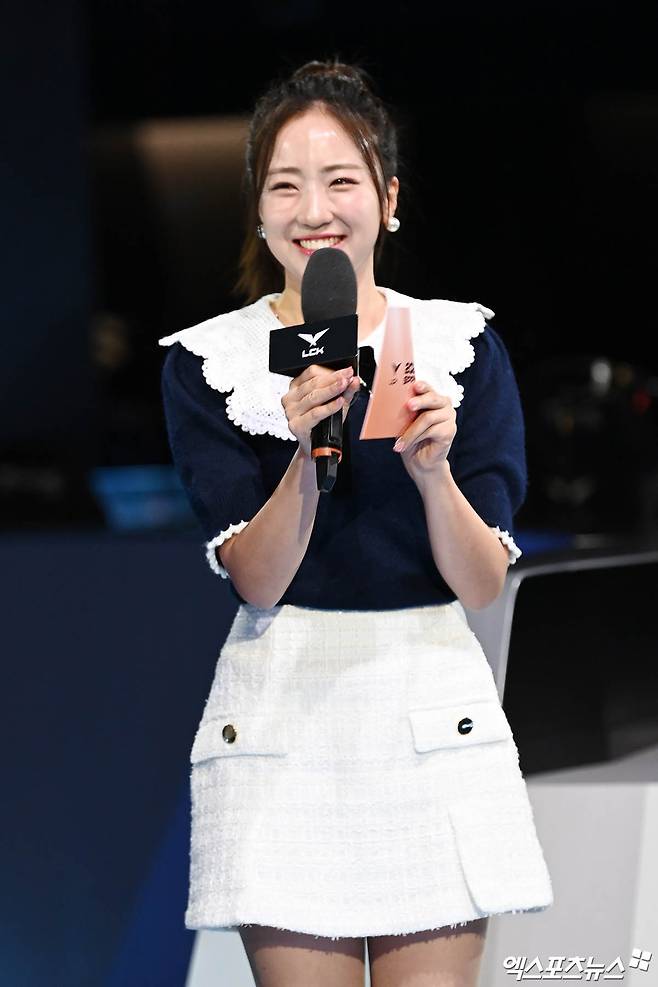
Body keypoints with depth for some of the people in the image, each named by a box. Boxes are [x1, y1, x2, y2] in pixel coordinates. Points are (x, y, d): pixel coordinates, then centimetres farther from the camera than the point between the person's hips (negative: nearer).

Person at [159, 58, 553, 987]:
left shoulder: (464, 343, 3)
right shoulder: (208, 362, 1)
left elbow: (483, 584, -3)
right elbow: (257, 581, -7)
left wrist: (432, 469, -21)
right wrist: (305, 450, -23)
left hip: (432, 712, 1)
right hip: (280, 724, 0)